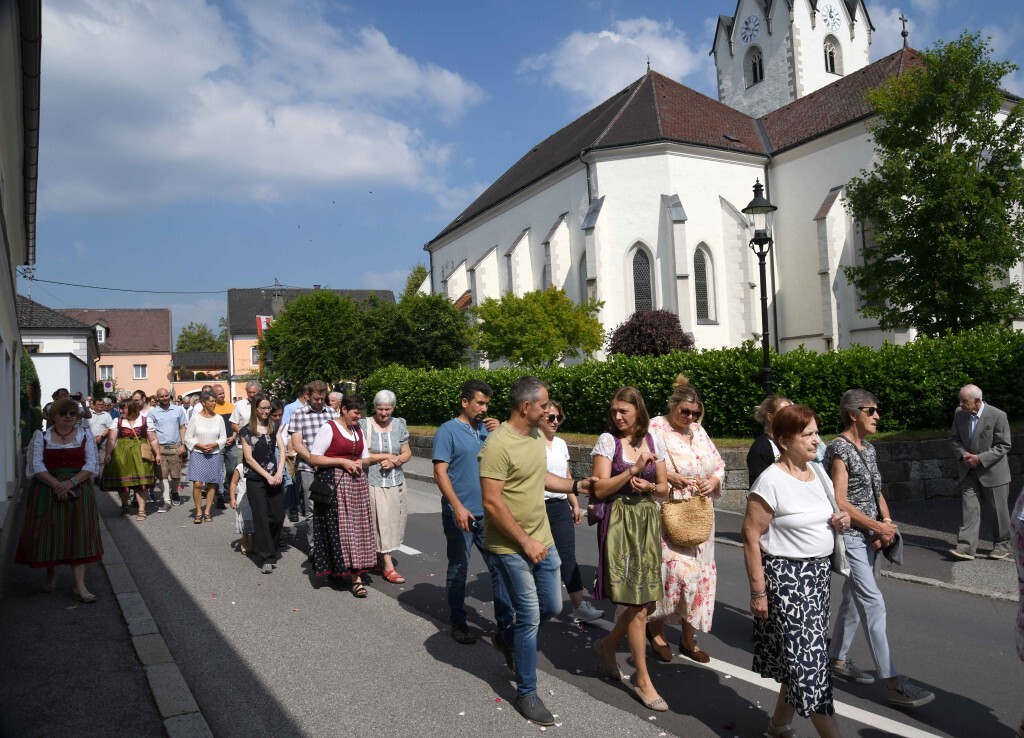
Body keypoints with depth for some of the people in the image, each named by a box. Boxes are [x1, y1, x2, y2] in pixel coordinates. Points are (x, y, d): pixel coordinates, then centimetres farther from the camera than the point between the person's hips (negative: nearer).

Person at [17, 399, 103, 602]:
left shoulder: (85, 435, 5)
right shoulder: (41, 436, 5)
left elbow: (91, 464, -1)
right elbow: (36, 465, -4)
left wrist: (71, 482, -16)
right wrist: (56, 484, -17)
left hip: (78, 490, 0)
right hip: (47, 491, 1)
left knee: (78, 535, -6)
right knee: (48, 533, 2)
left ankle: (80, 585, -7)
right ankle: (50, 573, 29)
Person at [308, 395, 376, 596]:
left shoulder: (358, 430, 15)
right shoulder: (328, 428, -6)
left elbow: (366, 457, 22)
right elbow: (313, 459, -10)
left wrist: (360, 462, -1)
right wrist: (342, 461, -15)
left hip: (357, 483, 6)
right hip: (334, 483, -6)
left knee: (357, 525, 3)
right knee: (340, 528, -6)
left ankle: (353, 570, 10)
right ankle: (355, 577, -2)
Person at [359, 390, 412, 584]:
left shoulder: (399, 424, 4)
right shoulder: (364, 425, -7)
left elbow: (407, 453, 8)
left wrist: (395, 461, -12)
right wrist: (387, 456, -11)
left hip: (395, 481, 4)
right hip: (373, 482, -4)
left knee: (392, 522, 9)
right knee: (381, 523, -1)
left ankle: (380, 557, 28)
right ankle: (388, 567, 6)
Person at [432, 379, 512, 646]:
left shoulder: (487, 429, 8)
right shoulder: (448, 431, -8)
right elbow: (440, 473, -12)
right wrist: (458, 507, -20)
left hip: (488, 513, 5)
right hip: (460, 514, -5)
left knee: (499, 567, 4)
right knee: (458, 570, 11)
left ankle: (505, 627, 12)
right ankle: (458, 623, 27)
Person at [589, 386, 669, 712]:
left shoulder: (653, 441, 6)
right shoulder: (608, 441, -6)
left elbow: (664, 487, 11)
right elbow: (600, 489, -12)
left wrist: (648, 485, -10)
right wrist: (634, 468, -19)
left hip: (647, 521, 5)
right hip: (619, 522, -5)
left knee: (648, 600, 8)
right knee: (637, 604, -3)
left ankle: (607, 645, 33)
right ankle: (643, 679, 11)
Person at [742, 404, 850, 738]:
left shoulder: (818, 473, 7)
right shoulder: (771, 481, -17)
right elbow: (751, 539, -16)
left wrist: (841, 519, -2)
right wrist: (758, 592, -16)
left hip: (818, 573, 8)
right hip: (785, 576, -8)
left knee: (801, 656, 16)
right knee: (808, 658, -3)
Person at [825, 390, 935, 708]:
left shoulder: (868, 448, 11)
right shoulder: (839, 448, -15)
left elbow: (876, 492, 15)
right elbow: (839, 501, -19)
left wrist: (887, 522, -3)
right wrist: (878, 526, -14)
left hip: (869, 536, 9)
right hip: (849, 536, -9)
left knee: (854, 599, 16)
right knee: (874, 604, -8)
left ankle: (838, 659, 30)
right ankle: (895, 684, -5)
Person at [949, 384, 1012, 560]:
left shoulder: (998, 416, -17)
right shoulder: (959, 413, -4)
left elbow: (1003, 446, -14)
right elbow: (954, 438, 7)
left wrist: (980, 459, -22)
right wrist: (962, 454, -12)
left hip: (993, 471, -3)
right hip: (969, 471, 3)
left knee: (999, 509, 10)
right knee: (969, 508, -3)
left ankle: (1002, 545, 27)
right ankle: (966, 547, -6)